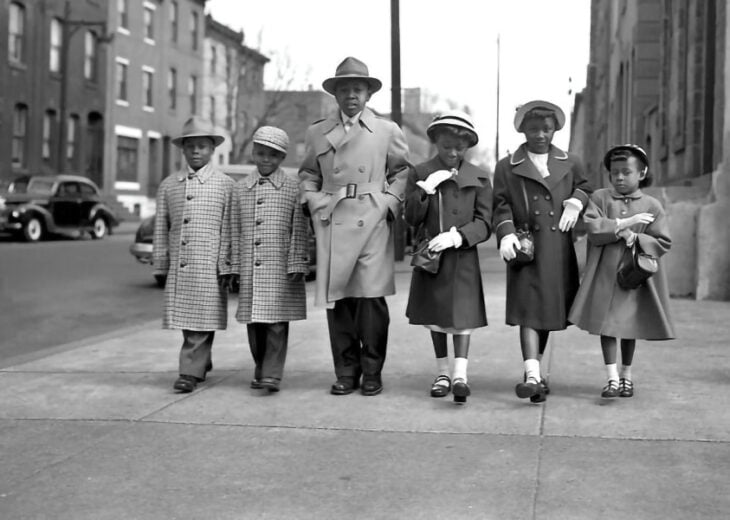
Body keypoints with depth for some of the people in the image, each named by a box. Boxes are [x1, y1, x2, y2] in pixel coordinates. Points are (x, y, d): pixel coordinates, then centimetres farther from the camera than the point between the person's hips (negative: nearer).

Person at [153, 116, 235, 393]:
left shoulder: (225, 184, 4)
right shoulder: (168, 185, 13)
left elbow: (227, 229, 0)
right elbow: (161, 227, 14)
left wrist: (225, 265, -5)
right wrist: (160, 264, 10)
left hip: (209, 266, -4)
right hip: (178, 266, 4)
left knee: (202, 319, -6)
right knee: (184, 317, 9)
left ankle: (191, 371, -2)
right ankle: (202, 362, 26)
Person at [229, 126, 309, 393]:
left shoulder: (292, 187, 1)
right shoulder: (241, 188, 11)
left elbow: (299, 230, -1)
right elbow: (235, 231, 13)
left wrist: (297, 264, -7)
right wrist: (234, 267, 10)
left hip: (279, 267, -3)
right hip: (250, 268, 3)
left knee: (276, 321, -5)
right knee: (253, 321, 8)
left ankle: (272, 374, -1)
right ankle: (260, 369, 24)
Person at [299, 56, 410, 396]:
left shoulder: (387, 131, 13)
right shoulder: (317, 133, 16)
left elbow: (402, 171, 16)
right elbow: (307, 174, 22)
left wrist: (390, 202, 1)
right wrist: (312, 200, 5)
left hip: (372, 222, -2)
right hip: (331, 224, 2)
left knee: (371, 297, -7)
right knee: (336, 300, 1)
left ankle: (372, 373, 6)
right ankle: (346, 373, 12)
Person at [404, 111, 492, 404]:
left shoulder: (479, 179, 1)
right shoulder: (420, 174, 2)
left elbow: (484, 224, -4)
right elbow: (411, 218, -1)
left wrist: (457, 236, -19)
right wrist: (425, 190, -16)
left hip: (463, 258, -2)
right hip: (429, 256, 2)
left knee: (462, 313, -11)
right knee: (435, 314, 11)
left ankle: (460, 374, -13)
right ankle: (442, 372, 23)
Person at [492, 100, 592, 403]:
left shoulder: (571, 164, 16)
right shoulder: (506, 168, 8)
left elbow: (586, 191, 26)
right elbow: (501, 206, 4)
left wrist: (576, 202, 2)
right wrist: (506, 233, -14)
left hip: (559, 252, 3)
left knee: (549, 312, 9)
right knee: (528, 310, -14)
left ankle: (534, 370, 23)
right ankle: (533, 377, -22)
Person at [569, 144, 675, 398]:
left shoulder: (652, 205, 2)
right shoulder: (600, 198, 2)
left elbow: (663, 243, -2)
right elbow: (592, 228, -13)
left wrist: (634, 237, -16)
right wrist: (625, 223, -15)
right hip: (604, 274, -1)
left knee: (631, 325, 10)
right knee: (606, 324, -5)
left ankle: (626, 375, 26)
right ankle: (612, 377, -1)